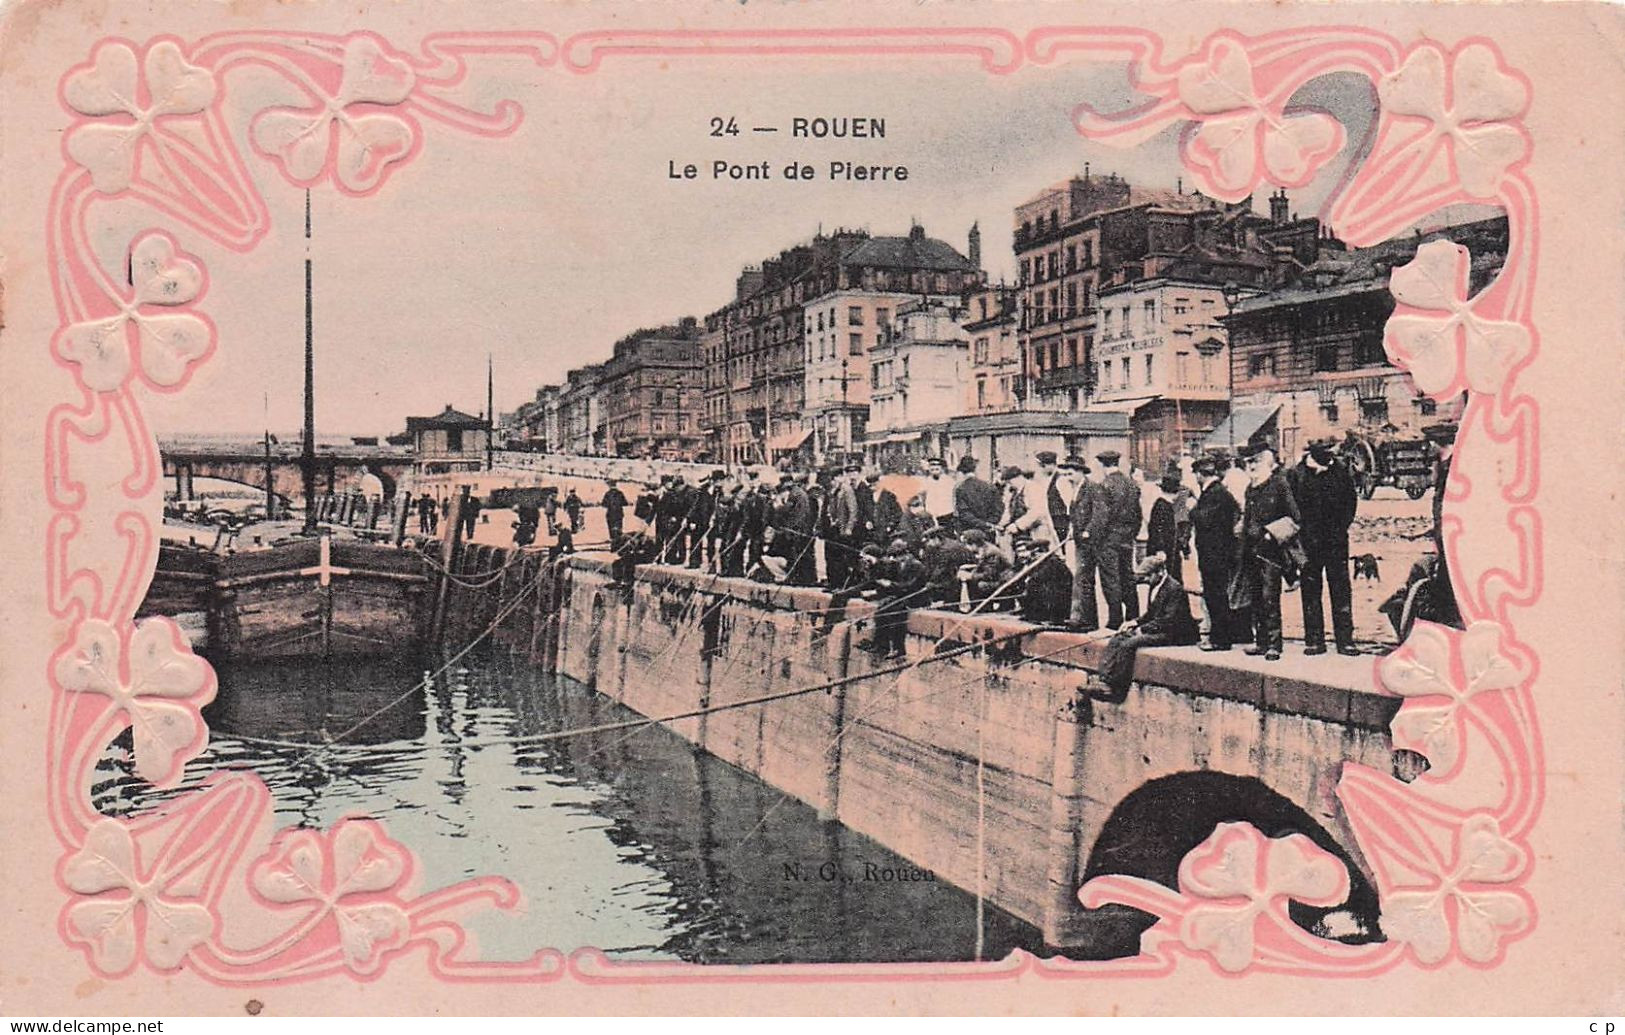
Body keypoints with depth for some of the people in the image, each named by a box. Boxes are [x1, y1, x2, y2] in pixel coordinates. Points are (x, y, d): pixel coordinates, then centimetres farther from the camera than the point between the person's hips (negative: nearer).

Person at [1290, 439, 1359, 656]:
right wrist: (1302, 535, -6)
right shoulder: (1297, 474, -2)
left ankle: (1345, 640, 5)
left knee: (1341, 589, 1)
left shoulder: (1341, 471, 2)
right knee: (1310, 591, 5)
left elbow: (1350, 502, 9)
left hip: (1336, 542, 0)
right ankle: (1314, 640, 12)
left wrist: (1342, 528, 0)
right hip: (1309, 542, 0)